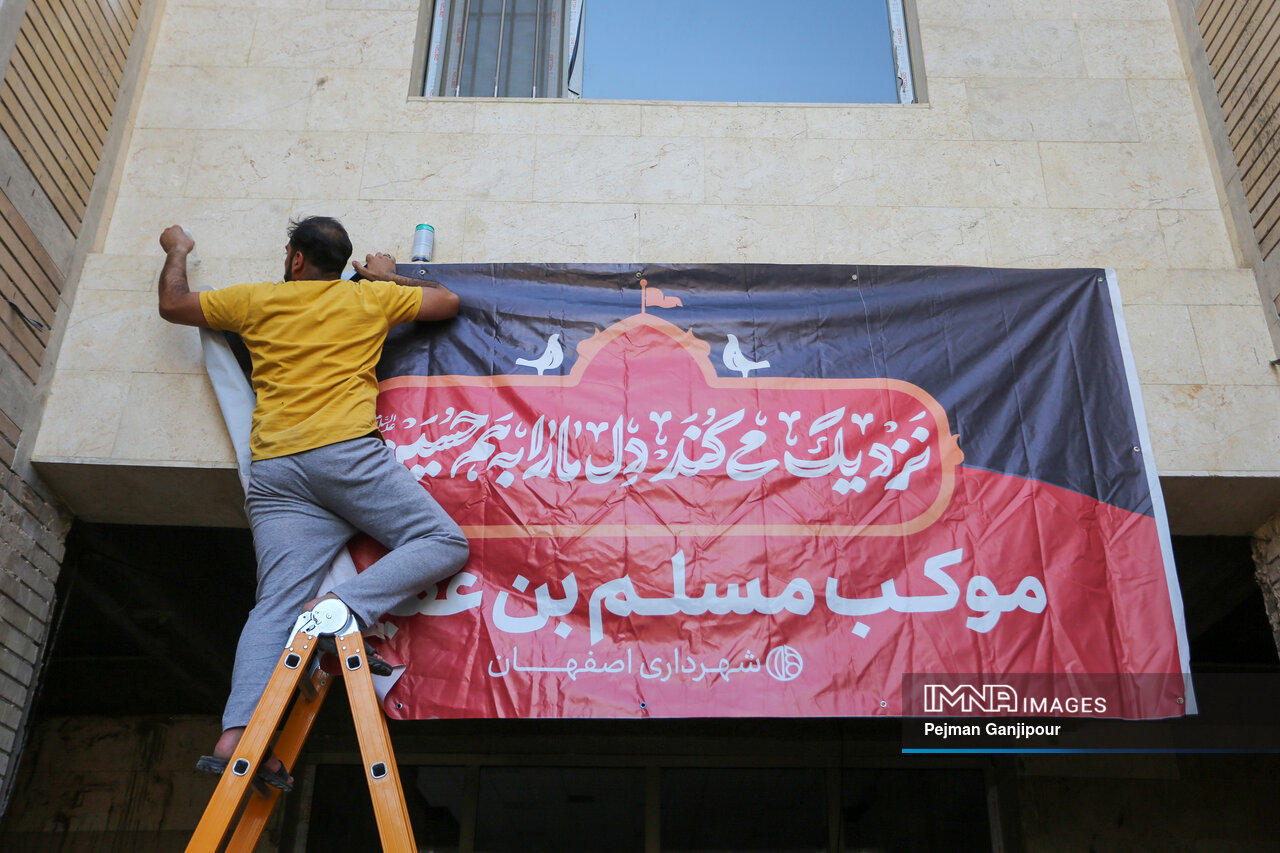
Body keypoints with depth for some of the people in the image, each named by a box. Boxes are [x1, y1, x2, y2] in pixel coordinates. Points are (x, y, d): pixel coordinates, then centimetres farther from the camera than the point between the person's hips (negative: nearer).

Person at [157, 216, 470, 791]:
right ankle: (344, 607, -24)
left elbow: (172, 305, 34)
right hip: (348, 450, -3)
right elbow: (448, 301, 31)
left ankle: (236, 736, -19)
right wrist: (389, 277, 45)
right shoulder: (369, 297, 17)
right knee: (444, 542, -1)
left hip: (274, 470, 3)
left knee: (276, 605, -3)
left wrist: (177, 252, 52)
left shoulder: (259, 300, 20)